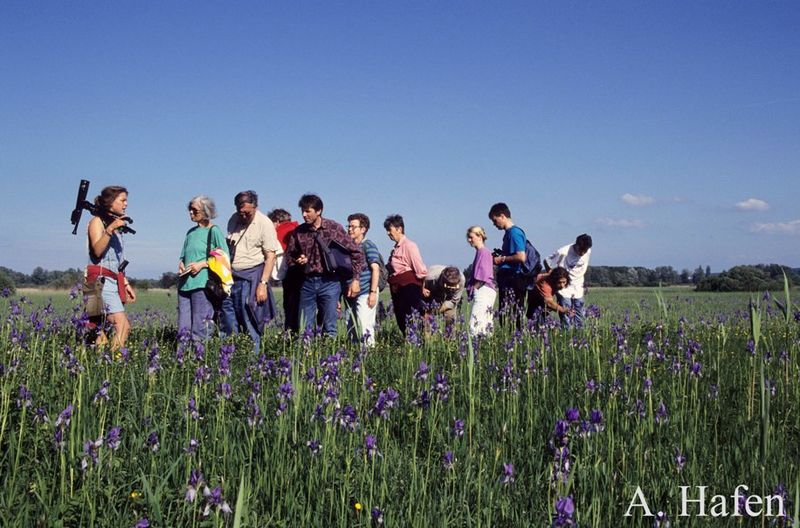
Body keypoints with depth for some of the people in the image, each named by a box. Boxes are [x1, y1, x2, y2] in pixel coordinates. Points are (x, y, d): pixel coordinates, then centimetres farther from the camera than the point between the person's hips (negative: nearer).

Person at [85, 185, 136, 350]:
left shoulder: (116, 225, 23)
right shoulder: (97, 221, 0)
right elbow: (97, 250, -16)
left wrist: (126, 284, 22)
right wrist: (110, 229, -25)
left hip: (114, 281, 8)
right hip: (101, 280, -8)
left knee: (103, 329, 1)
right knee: (123, 325, -21)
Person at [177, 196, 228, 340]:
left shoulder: (214, 231, 0)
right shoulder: (191, 232, 19)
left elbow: (225, 258, -4)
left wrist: (202, 264, -12)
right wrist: (181, 264, 3)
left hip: (202, 284, -7)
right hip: (185, 284, 7)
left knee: (200, 329, -8)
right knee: (183, 328, 6)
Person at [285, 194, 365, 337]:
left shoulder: (334, 228, -4)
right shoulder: (299, 232, 4)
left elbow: (356, 253, 0)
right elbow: (289, 255, 16)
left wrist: (355, 279, -4)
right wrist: (298, 261, -7)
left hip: (329, 281, -3)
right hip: (307, 282, 3)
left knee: (329, 328, 0)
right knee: (306, 328, 4)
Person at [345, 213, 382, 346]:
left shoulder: (368, 245, -3)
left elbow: (375, 269, -9)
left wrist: (373, 292, -16)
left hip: (365, 293, -7)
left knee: (365, 326, -13)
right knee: (351, 328, 7)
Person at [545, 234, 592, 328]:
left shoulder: (588, 252, -7)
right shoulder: (563, 252, -22)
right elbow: (546, 262, -10)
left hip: (578, 289, 5)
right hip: (564, 289, -5)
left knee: (579, 322, 6)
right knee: (566, 321, -8)